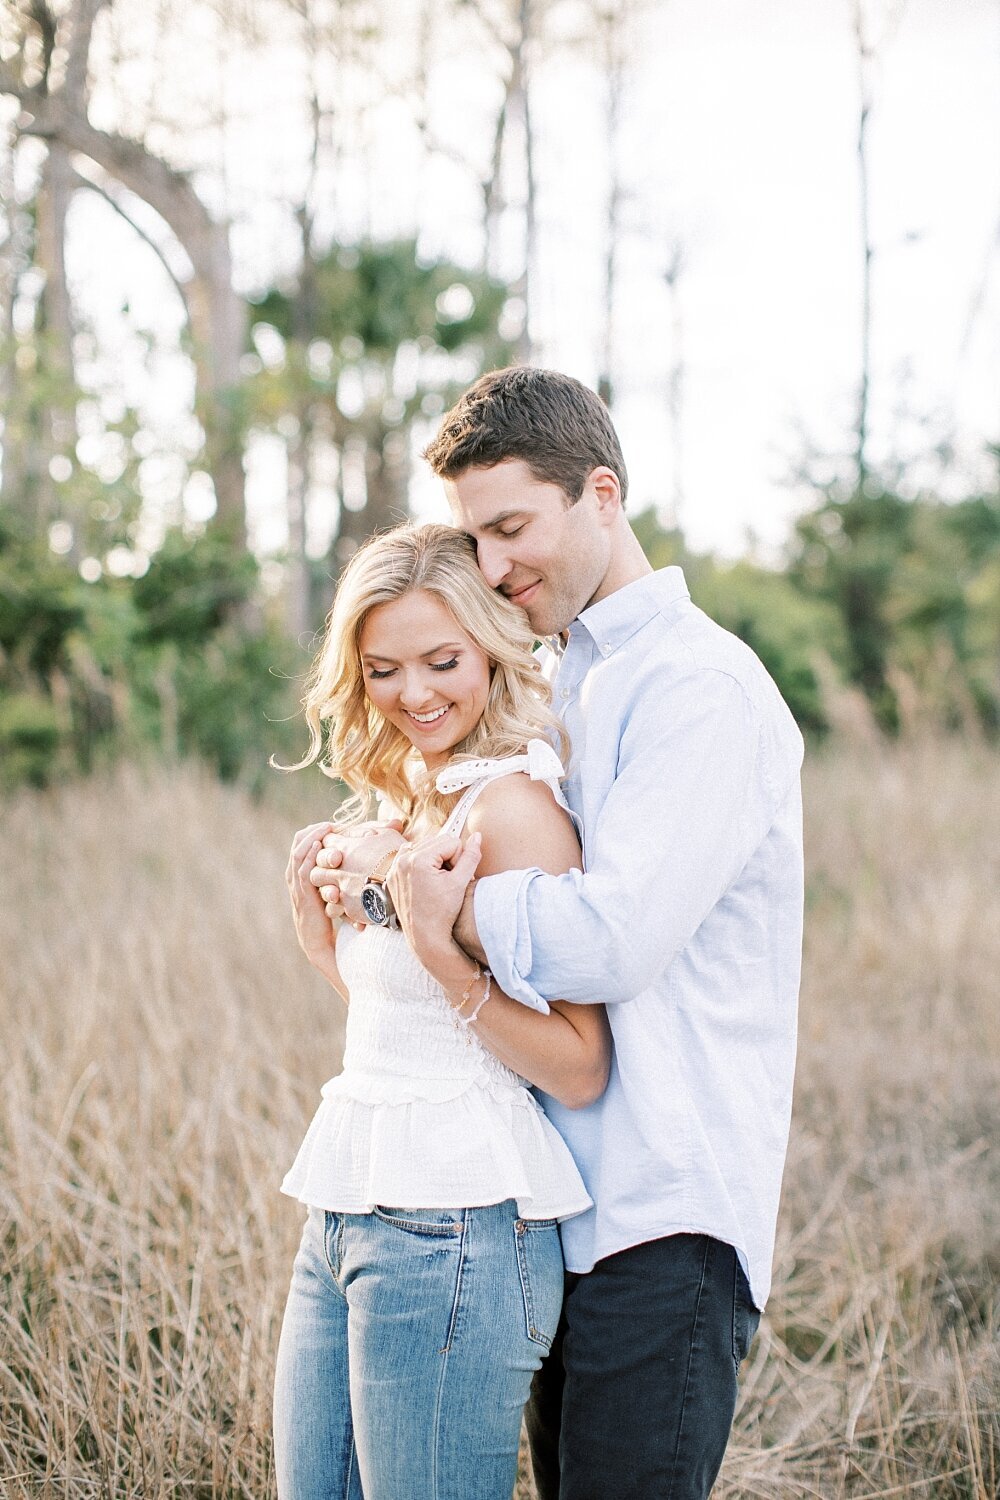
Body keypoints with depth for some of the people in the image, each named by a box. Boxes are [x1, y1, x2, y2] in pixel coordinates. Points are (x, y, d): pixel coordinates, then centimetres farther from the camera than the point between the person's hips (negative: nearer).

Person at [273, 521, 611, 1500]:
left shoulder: (514, 804, -12)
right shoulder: (413, 803, 15)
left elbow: (580, 1069, -16)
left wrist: (445, 956, -26)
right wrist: (324, 946, 6)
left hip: (451, 1228, -9)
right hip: (346, 1219, 9)